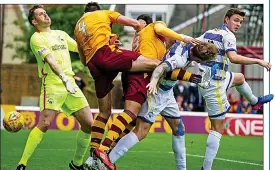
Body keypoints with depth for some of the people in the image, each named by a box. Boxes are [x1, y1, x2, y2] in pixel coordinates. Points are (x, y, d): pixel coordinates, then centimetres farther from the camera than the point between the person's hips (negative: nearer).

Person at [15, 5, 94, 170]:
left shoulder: (61, 34, 23)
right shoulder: (37, 38, 1)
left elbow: (80, 48, 33)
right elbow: (50, 59, -14)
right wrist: (65, 79, -27)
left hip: (70, 82, 7)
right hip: (53, 83, -7)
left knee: (88, 124, 0)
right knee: (44, 124, -19)